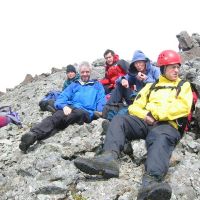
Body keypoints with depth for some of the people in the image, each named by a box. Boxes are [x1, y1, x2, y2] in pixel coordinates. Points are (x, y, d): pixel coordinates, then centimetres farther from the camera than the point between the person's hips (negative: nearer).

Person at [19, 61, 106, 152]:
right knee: (55, 117, -32)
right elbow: (62, 97, 15)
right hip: (69, 108, 2)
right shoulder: (74, 85, 30)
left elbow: (101, 102, 12)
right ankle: (33, 134, -57)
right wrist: (64, 106, -10)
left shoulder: (97, 85, 26)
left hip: (86, 112, -2)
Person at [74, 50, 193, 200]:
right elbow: (135, 107, 21)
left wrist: (156, 113, -9)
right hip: (146, 121, 4)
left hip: (168, 124, -4)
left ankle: (151, 180, -67)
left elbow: (183, 107, -1)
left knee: (162, 139, -39)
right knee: (118, 120, -21)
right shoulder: (151, 86, 29)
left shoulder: (184, 86, 20)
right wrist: (145, 115, -3)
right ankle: (109, 158, -47)